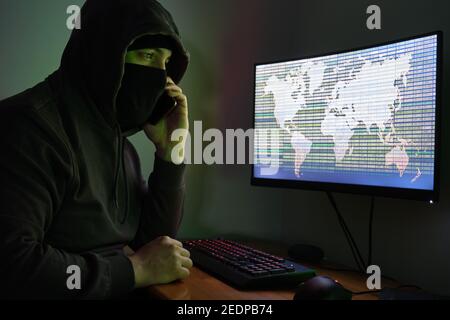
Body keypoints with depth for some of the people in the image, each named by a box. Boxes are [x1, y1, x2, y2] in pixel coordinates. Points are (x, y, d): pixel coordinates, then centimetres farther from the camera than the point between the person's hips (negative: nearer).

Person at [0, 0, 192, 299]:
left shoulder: (117, 137, 7)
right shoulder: (31, 125, -18)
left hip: (124, 294, 7)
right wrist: (137, 269, -18)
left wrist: (171, 151, -5)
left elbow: (155, 238, 6)